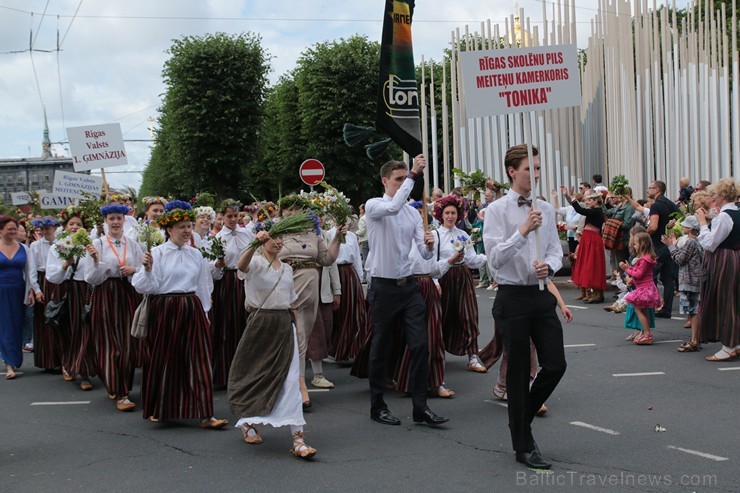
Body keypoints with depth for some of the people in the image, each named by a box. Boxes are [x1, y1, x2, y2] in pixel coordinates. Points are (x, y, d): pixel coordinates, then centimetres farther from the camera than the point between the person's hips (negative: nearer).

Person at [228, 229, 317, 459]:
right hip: (260, 322, -4)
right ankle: (247, 421, 37)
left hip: (285, 325, 4)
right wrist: (255, 244, -48)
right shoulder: (256, 262, -5)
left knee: (291, 380, -6)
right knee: (254, 373, 10)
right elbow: (242, 265, -31)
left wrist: (294, 326, 16)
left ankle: (298, 438, -10)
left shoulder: (287, 268, 13)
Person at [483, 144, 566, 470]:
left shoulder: (546, 209, 9)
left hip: (542, 294, 5)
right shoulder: (497, 211, -8)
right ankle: (523, 445, 17)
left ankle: (522, 416, 29)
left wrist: (550, 266, -10)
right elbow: (495, 258, -16)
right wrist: (523, 231, -25)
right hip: (513, 297, -5)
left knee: (555, 365, 2)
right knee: (519, 372, 4)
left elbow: (556, 250, 12)